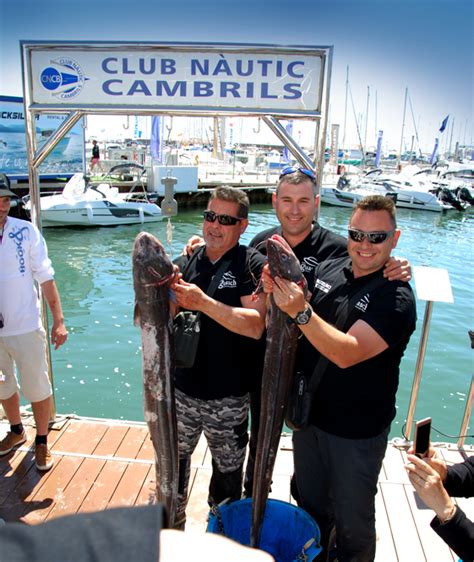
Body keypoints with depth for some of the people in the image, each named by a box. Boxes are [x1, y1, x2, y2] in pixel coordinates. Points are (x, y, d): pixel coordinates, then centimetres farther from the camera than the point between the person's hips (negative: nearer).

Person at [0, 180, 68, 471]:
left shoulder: (25, 231, -11)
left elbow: (45, 277, -8)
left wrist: (58, 320, -10)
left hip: (25, 327, -3)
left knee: (37, 387, 9)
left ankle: (42, 441, 32)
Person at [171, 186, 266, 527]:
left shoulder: (253, 265, -10)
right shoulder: (185, 264, 2)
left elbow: (256, 325, -22)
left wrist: (203, 302, -30)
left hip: (229, 398, -3)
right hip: (182, 390, 4)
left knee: (228, 471, 18)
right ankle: (172, 524, 51)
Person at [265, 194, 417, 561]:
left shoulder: (397, 298, -21)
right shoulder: (327, 270, -4)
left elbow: (347, 353, -32)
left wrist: (300, 311, -42)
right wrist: (275, 291, -18)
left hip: (357, 432, -5)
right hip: (308, 413, 6)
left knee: (352, 521, 18)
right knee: (310, 505, 27)